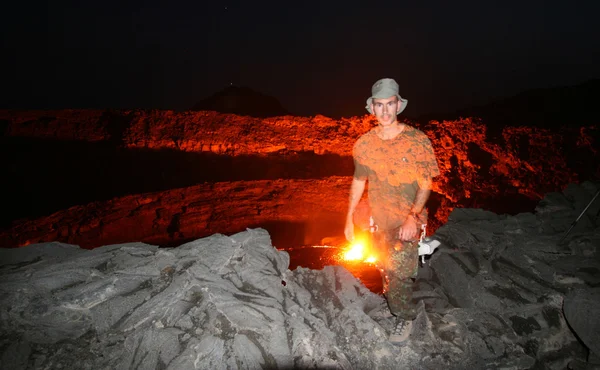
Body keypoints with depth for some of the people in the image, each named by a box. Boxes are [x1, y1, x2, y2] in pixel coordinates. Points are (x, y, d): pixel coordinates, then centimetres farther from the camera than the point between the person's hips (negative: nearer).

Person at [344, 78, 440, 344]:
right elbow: (359, 182, 6)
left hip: (408, 219, -4)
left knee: (398, 270, -12)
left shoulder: (418, 141, -15)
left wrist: (412, 217, -23)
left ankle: (405, 317, 15)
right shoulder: (363, 144, -5)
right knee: (385, 268, 19)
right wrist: (349, 218, 6)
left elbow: (425, 184, -11)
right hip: (379, 220, 4)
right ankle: (394, 305, 47)